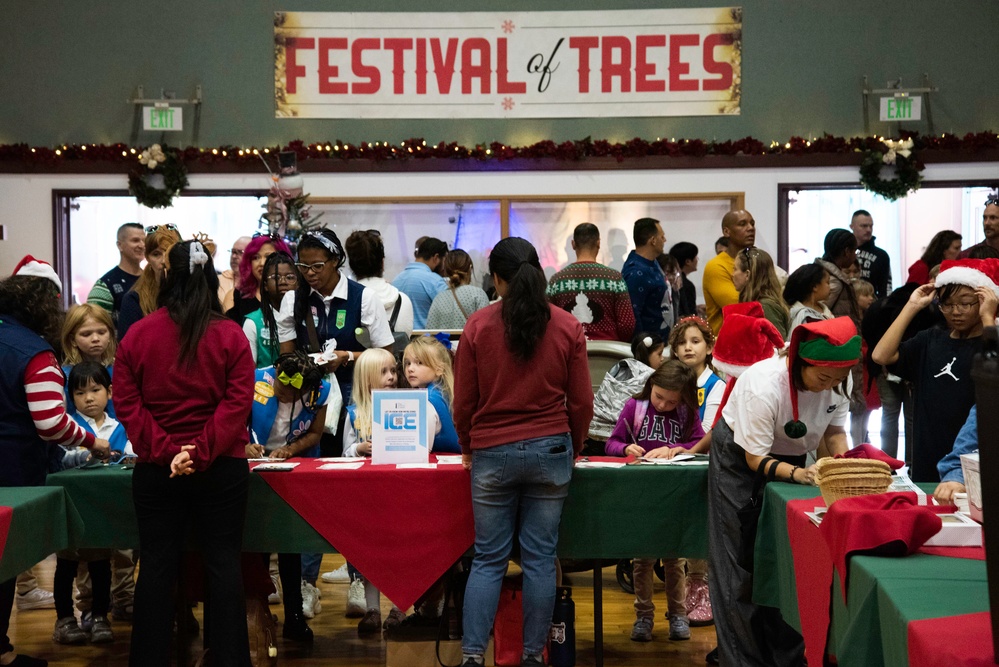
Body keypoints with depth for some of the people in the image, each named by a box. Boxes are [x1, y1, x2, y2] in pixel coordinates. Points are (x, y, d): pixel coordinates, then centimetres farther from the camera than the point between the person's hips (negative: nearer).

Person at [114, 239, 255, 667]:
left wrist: (164, 451, -9)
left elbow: (126, 403, -5)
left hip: (156, 470, 1)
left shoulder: (138, 335, 0)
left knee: (157, 566, 8)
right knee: (223, 564, 5)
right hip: (220, 468, -1)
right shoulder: (231, 336, -4)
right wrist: (202, 453, -14)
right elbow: (238, 403, -12)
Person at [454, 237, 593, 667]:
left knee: (487, 559, 7)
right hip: (550, 451, 1)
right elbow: (581, 402, 2)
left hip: (492, 454, 0)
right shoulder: (567, 326, -2)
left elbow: (464, 401, 0)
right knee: (540, 558, 7)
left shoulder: (478, 325, -5)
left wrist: (468, 448, 16)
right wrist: (572, 449, 18)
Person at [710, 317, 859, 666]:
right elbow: (756, 458, -28)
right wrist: (797, 474, -45)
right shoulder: (764, 385, -36)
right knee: (743, 562, -2)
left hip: (790, 459, 5)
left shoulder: (838, 381, -19)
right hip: (741, 459, -5)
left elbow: (835, 428, -4)